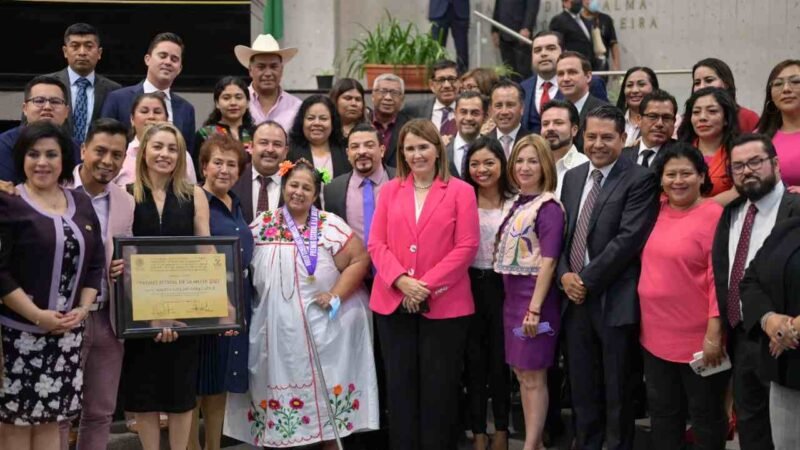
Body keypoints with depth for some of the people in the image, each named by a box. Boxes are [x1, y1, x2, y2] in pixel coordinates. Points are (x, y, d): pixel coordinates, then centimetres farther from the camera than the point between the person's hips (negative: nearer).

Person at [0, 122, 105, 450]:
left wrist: (83, 309, -2)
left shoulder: (81, 204, 11)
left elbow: (95, 263, 13)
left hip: (68, 332, 5)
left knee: (51, 419, 10)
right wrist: (38, 315, -16)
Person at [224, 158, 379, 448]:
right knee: (279, 385, 8)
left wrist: (336, 295, -12)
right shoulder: (262, 225, 5)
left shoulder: (329, 225, -2)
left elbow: (359, 258, -5)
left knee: (325, 389, 3)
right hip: (276, 329, 2)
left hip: (321, 328, -2)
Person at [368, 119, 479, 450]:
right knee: (400, 385, 9)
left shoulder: (460, 191, 0)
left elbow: (466, 246, -7)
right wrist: (402, 280, -13)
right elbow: (376, 243, 3)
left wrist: (427, 285, -14)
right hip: (393, 303, 3)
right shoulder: (390, 190, 9)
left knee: (439, 388, 4)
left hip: (444, 305, -3)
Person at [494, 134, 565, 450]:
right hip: (512, 297, 8)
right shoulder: (518, 204, 11)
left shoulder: (548, 207, -13)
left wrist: (535, 308, -21)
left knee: (533, 377, 0)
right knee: (521, 373, 13)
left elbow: (548, 261, -18)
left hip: (535, 298, -8)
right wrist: (518, 302, 11)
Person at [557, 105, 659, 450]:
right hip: (574, 296, 6)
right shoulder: (573, 177, 13)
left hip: (614, 299, -6)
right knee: (582, 387, 12)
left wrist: (586, 279, -14)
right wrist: (564, 274, -3)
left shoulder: (640, 180, -8)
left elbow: (628, 239, -16)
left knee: (617, 389, 6)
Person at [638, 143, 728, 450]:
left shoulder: (715, 215, -14)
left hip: (698, 339, -6)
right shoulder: (658, 212, 6)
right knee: (662, 413, 18)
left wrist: (714, 334, -20)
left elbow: (720, 277, -17)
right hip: (655, 336, 6)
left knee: (705, 415, 11)